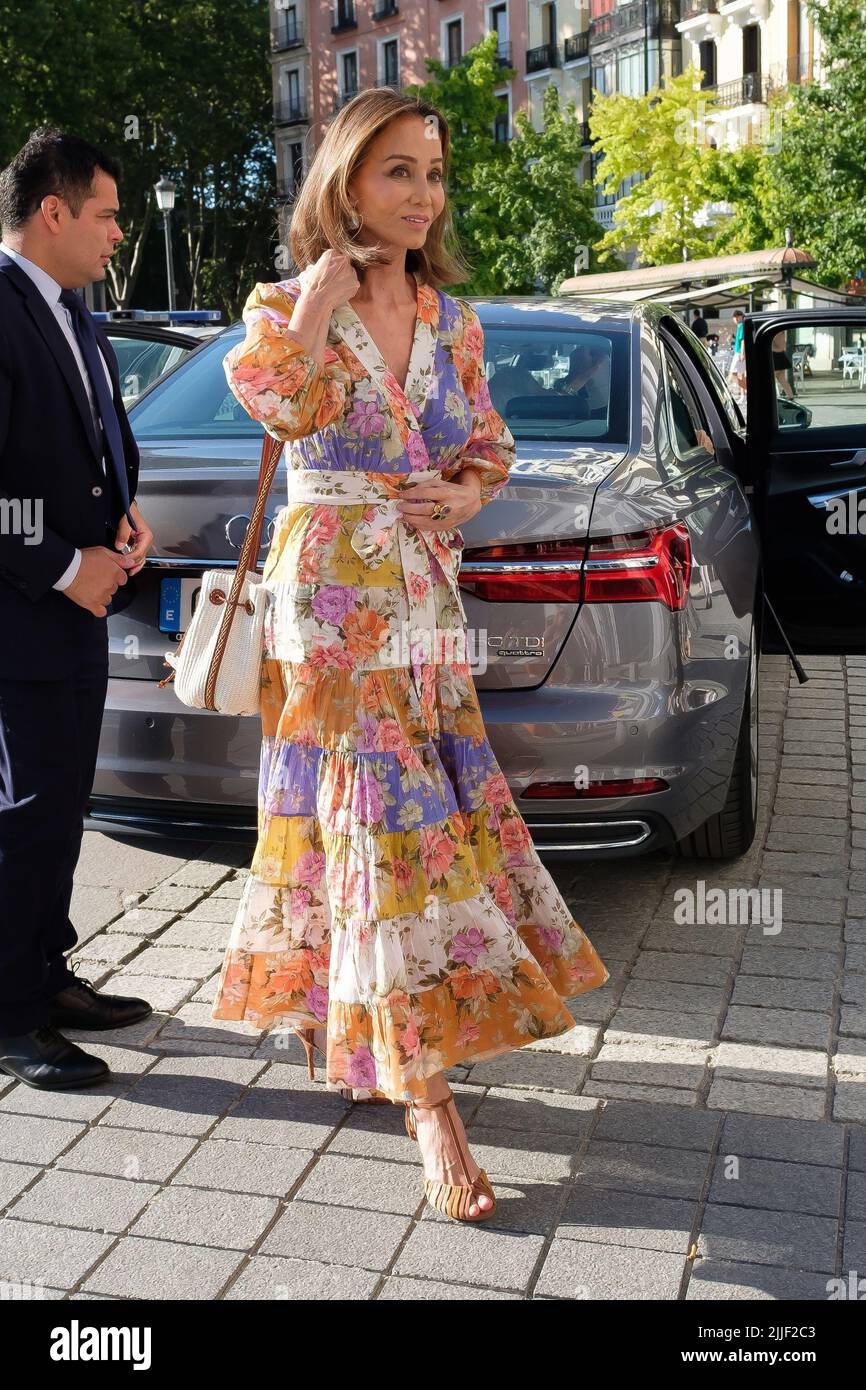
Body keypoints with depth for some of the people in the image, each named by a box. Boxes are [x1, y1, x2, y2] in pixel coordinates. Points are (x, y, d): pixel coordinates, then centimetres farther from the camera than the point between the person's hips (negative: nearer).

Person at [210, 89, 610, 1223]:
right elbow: (283, 404, -26)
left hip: (429, 599, 6)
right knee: (387, 814, -9)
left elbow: (489, 444, 18)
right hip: (336, 602, -6)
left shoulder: (453, 319, 12)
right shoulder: (289, 304, -4)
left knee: (428, 808, 11)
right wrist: (326, 282, -21)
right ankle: (426, 1097, -2)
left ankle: (338, 1013, 33)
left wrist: (469, 495, -3)